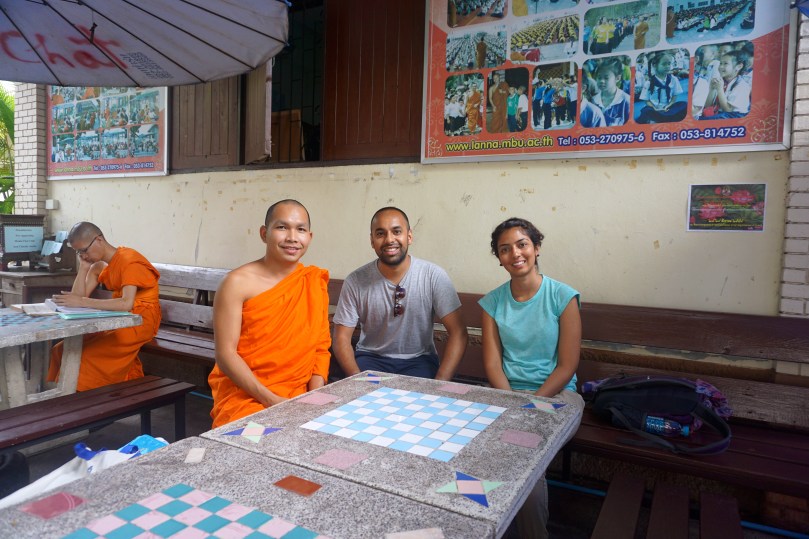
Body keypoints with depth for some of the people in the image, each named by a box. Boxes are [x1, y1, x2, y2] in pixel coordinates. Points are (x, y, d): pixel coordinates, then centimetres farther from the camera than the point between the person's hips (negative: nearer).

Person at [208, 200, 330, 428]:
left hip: (298, 398, 4)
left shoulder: (316, 282, 4)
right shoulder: (239, 282, -9)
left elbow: (321, 347, 6)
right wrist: (271, 400, -18)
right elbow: (225, 353, -11)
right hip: (244, 397, -4)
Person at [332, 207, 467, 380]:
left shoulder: (434, 276, -11)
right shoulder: (355, 281, -8)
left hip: (419, 359, 0)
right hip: (371, 358, 1)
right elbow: (342, 338, -4)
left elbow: (457, 332, -11)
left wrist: (440, 382, -23)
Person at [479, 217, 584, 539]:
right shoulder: (493, 302, 6)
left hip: (556, 393, -2)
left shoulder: (563, 297, -3)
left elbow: (567, 366, -6)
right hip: (506, 392, 3)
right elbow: (492, 362, 1)